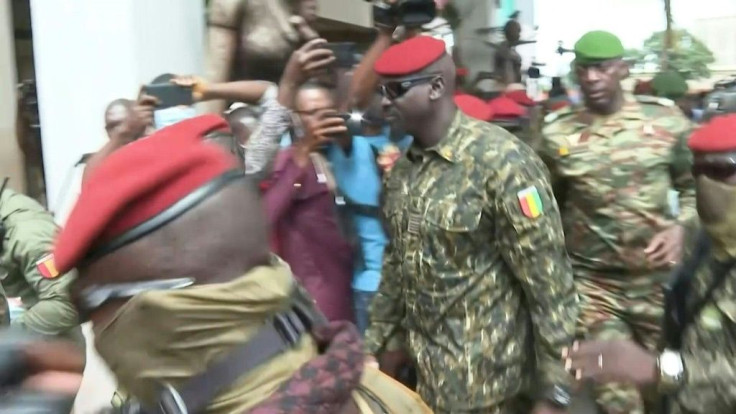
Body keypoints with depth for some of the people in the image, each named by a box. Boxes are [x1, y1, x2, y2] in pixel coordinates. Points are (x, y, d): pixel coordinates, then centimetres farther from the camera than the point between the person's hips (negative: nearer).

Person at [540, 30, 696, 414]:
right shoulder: (557, 134, -5)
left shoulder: (665, 119, -3)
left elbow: (694, 185, 8)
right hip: (592, 282, -1)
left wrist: (681, 226, -11)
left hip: (658, 278, 2)